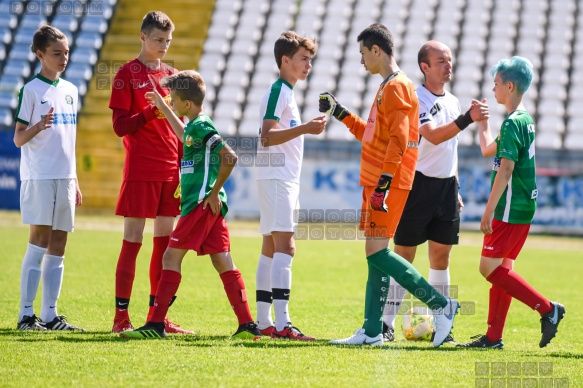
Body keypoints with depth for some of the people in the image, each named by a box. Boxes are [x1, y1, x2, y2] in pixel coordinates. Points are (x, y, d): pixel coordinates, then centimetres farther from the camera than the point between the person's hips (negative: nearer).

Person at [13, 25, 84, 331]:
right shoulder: (31, 90, -5)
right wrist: (38, 126, -27)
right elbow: (18, 139, -7)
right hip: (38, 176, -6)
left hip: (64, 177, 6)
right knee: (39, 241, -9)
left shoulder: (70, 91, 14)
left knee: (58, 245, 5)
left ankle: (50, 315, 8)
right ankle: (26, 314, -7)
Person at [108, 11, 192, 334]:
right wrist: (152, 112, -21)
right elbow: (120, 126, -7)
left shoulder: (172, 75, 15)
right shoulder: (127, 74, -2)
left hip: (171, 171, 6)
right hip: (140, 170, -5)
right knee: (132, 240, -5)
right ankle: (121, 316, -3)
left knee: (165, 240, 6)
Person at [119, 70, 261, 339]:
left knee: (171, 257, -7)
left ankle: (156, 324, -8)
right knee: (222, 262, 6)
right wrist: (161, 106, 49)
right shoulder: (195, 127, 17)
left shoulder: (200, 127, -12)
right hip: (211, 207, 10)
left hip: (200, 204, -10)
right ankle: (247, 325, 2)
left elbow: (229, 157, -23)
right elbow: (184, 136, 44)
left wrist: (214, 192, -18)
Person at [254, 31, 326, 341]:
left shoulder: (286, 92, 19)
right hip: (276, 178, -11)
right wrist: (304, 129, -28)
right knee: (285, 247, -16)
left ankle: (264, 322, 11)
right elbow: (267, 136, -22)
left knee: (271, 249, 9)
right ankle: (282, 323, -22)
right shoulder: (278, 91, -12)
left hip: (283, 179, 11)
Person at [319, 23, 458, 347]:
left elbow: (398, 140, -19)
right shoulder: (388, 87, 20)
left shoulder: (397, 86, -12)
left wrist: (383, 184, -23)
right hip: (377, 183, 10)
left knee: (377, 252, -14)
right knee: (375, 254, 8)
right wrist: (340, 113, 26)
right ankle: (372, 332, 8)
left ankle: (442, 305, -10)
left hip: (389, 184, -10)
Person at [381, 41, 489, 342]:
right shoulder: (416, 100, -11)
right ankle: (386, 324, 1)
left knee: (441, 257, 7)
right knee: (403, 256, -4)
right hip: (417, 184, -7)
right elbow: (434, 136, -26)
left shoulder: (452, 101, 14)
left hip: (445, 186, 7)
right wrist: (467, 118, -36)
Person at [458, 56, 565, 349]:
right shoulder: (524, 120, 15)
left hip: (510, 209, -10)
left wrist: (489, 211, -23)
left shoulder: (512, 124, -16)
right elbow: (488, 150, 26)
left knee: (490, 268, -10)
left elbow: (505, 169, -22)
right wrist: (481, 122, 27)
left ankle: (547, 309, -10)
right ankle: (493, 337, 12)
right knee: (500, 269, 11)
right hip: (523, 207, 10)